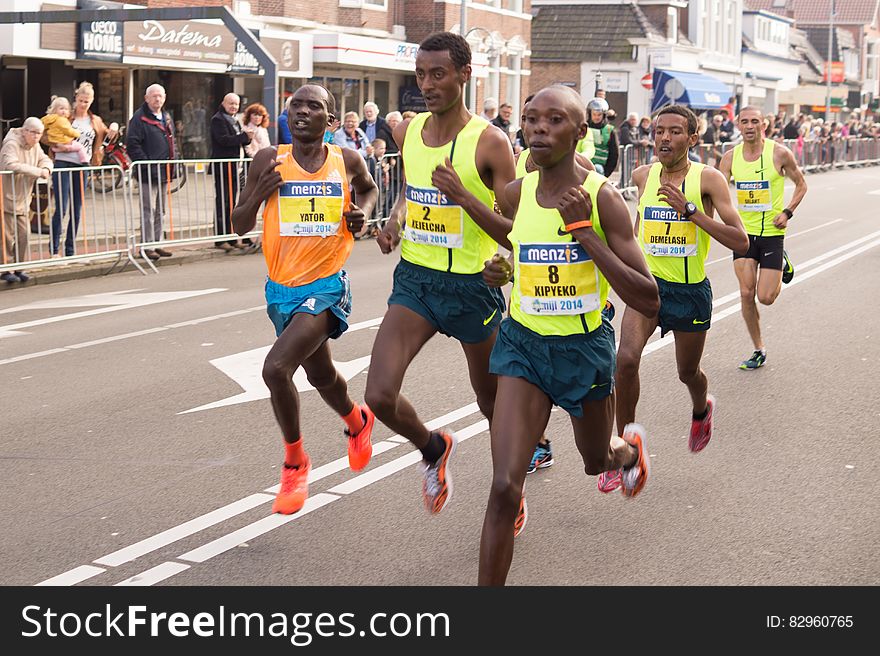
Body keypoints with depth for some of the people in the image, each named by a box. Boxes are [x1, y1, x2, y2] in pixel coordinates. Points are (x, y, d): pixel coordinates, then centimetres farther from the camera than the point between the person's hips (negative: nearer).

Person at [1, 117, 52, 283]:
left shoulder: (35, 146, 8)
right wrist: (38, 171, -34)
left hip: (22, 201, 8)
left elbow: (45, 160, 15)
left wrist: (46, 169, -12)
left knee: (23, 235, 7)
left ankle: (19, 268, 18)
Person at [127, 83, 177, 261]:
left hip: (164, 173, 8)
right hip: (148, 173, -8)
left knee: (160, 211, 14)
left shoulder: (166, 117, 16)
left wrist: (173, 159, 13)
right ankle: (147, 246, -1)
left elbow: (171, 141, 27)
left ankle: (157, 243, 21)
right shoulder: (140, 118, -10)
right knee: (148, 211, -6)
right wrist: (145, 164, -19)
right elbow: (132, 144, -16)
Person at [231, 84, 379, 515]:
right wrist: (259, 193, -17)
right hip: (282, 287, 3)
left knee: (275, 368, -22)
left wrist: (363, 213, 1)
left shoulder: (347, 161, -2)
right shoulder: (269, 161, -3)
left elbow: (368, 189, 22)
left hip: (326, 286, -3)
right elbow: (239, 226, 1)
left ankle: (295, 462, 0)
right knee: (320, 374, 22)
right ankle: (357, 421, 55)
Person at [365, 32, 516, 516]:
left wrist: (462, 195, -29)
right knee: (379, 397, -12)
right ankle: (434, 449, 21)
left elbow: (515, 233, -16)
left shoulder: (489, 142, -14)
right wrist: (394, 220, 4)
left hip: (471, 285, -4)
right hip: (414, 277, 4)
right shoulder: (407, 132, 3)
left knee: (493, 402, 13)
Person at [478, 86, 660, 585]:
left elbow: (649, 301, -22)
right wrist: (497, 270, 1)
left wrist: (583, 229, -26)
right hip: (523, 343, 2)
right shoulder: (516, 194, -4)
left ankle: (630, 447, 64)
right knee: (505, 487, -13)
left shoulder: (603, 197, -16)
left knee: (598, 461, 26)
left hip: (585, 348, -1)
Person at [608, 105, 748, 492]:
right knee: (626, 359, -20)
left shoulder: (708, 180, -13)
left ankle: (702, 409, 53)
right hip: (647, 284, 2)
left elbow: (741, 242, -21)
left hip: (691, 291, -2)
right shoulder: (643, 176, 0)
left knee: (688, 373, 15)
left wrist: (690, 209, -28)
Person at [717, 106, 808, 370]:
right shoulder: (731, 156, -2)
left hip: (772, 232, -3)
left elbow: (801, 184, 2)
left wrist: (788, 212, -11)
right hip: (744, 232, 3)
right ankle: (759, 351, 15)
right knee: (746, 294, -1)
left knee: (766, 297, -4)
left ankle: (782, 264, 29)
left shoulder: (779, 153, -10)